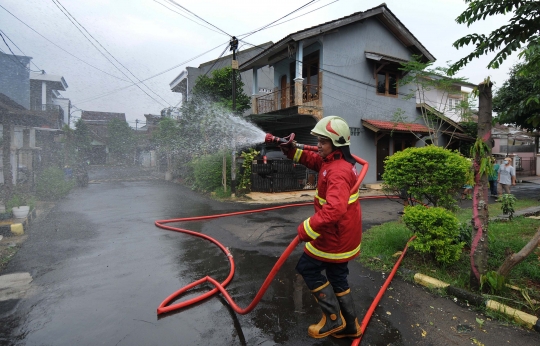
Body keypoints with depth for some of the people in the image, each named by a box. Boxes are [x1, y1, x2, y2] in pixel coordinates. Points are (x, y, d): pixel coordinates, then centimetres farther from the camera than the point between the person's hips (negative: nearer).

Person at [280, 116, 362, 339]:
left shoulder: (338, 171, -28)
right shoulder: (332, 161, 4)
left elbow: (334, 208, -41)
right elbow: (313, 160, 17)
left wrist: (308, 229, -38)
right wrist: (291, 151, 1)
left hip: (335, 236, -10)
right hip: (340, 234, 10)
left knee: (307, 268, 6)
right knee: (337, 277, 21)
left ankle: (333, 318, 18)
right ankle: (349, 325, 37)